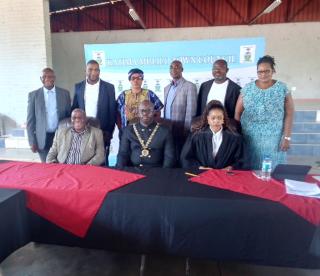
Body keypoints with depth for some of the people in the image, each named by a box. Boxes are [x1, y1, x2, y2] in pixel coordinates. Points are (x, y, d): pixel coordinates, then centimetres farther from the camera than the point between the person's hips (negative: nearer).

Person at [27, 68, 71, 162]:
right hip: (42, 138, 0)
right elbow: (30, 120, 2)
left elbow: (69, 116, 7)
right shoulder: (33, 95, 1)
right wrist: (32, 141, -2)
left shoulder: (65, 93, 3)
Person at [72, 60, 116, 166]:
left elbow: (112, 111, -1)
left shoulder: (109, 87, -1)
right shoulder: (78, 87, 6)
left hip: (102, 132, -2)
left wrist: (109, 132, -5)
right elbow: (74, 109, 11)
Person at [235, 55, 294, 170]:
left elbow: (289, 114, 1)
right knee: (248, 169, 5)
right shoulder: (247, 88, 3)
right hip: (249, 137, 1)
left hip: (273, 138, -1)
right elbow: (238, 112, 5)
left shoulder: (282, 88, 1)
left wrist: (287, 137, -4)